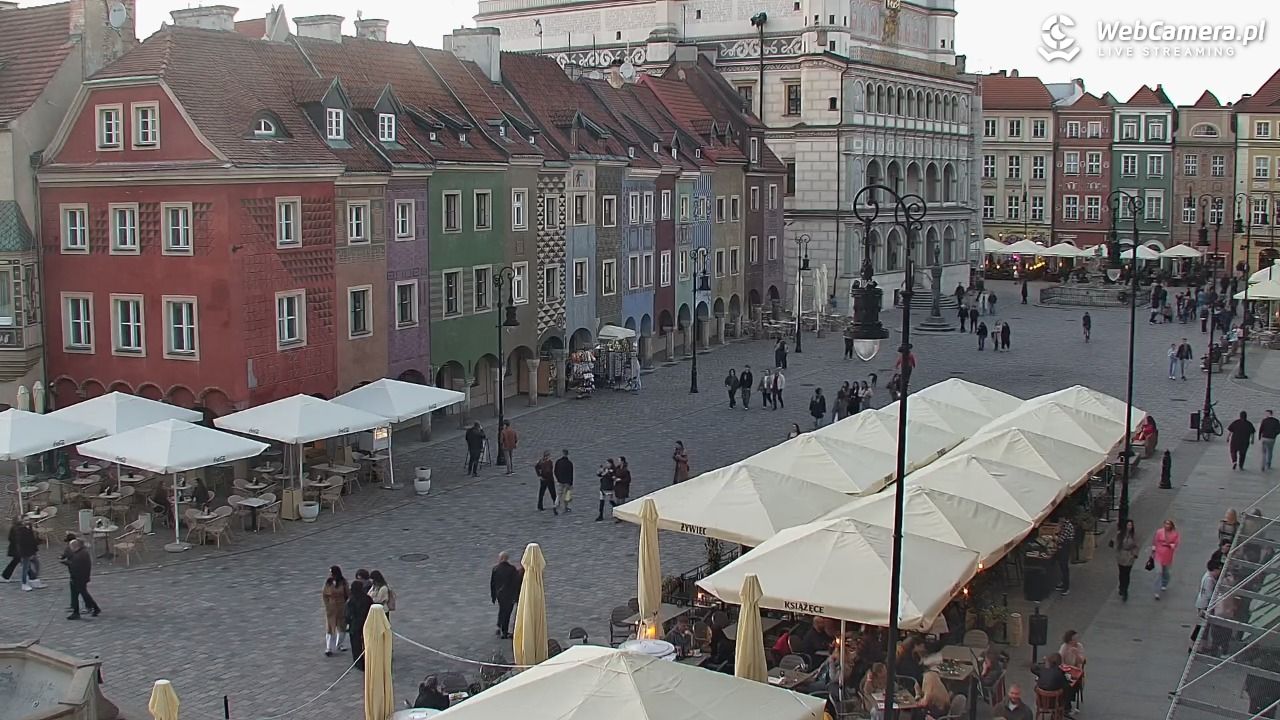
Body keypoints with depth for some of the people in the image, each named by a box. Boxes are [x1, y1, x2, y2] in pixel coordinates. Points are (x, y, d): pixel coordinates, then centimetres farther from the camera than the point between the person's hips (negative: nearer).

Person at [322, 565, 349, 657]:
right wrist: (327, 605, -7)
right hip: (330, 607, -1)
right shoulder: (328, 582, -5)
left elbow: (348, 594, -1)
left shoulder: (343, 582, -5)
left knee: (341, 627, 14)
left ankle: (340, 645, 34)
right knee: (330, 628, -4)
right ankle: (329, 649, -3)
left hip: (341, 607, 1)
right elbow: (324, 594, 0)